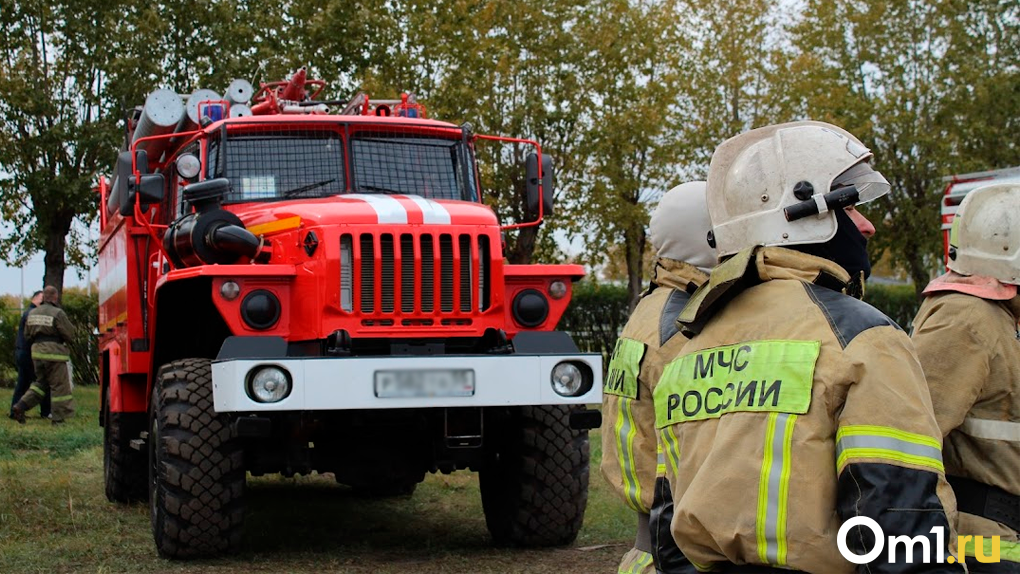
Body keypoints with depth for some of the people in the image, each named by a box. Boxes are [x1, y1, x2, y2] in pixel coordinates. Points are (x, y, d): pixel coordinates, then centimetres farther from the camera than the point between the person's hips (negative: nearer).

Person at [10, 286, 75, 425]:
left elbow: (27, 336, 13)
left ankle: (20, 406, 5)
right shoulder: (58, 313, -12)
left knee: (41, 383, 19)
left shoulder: (32, 313, 8)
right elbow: (69, 334, -9)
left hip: (37, 351, 7)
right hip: (54, 352, -7)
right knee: (59, 385, 1)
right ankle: (59, 418, 3)